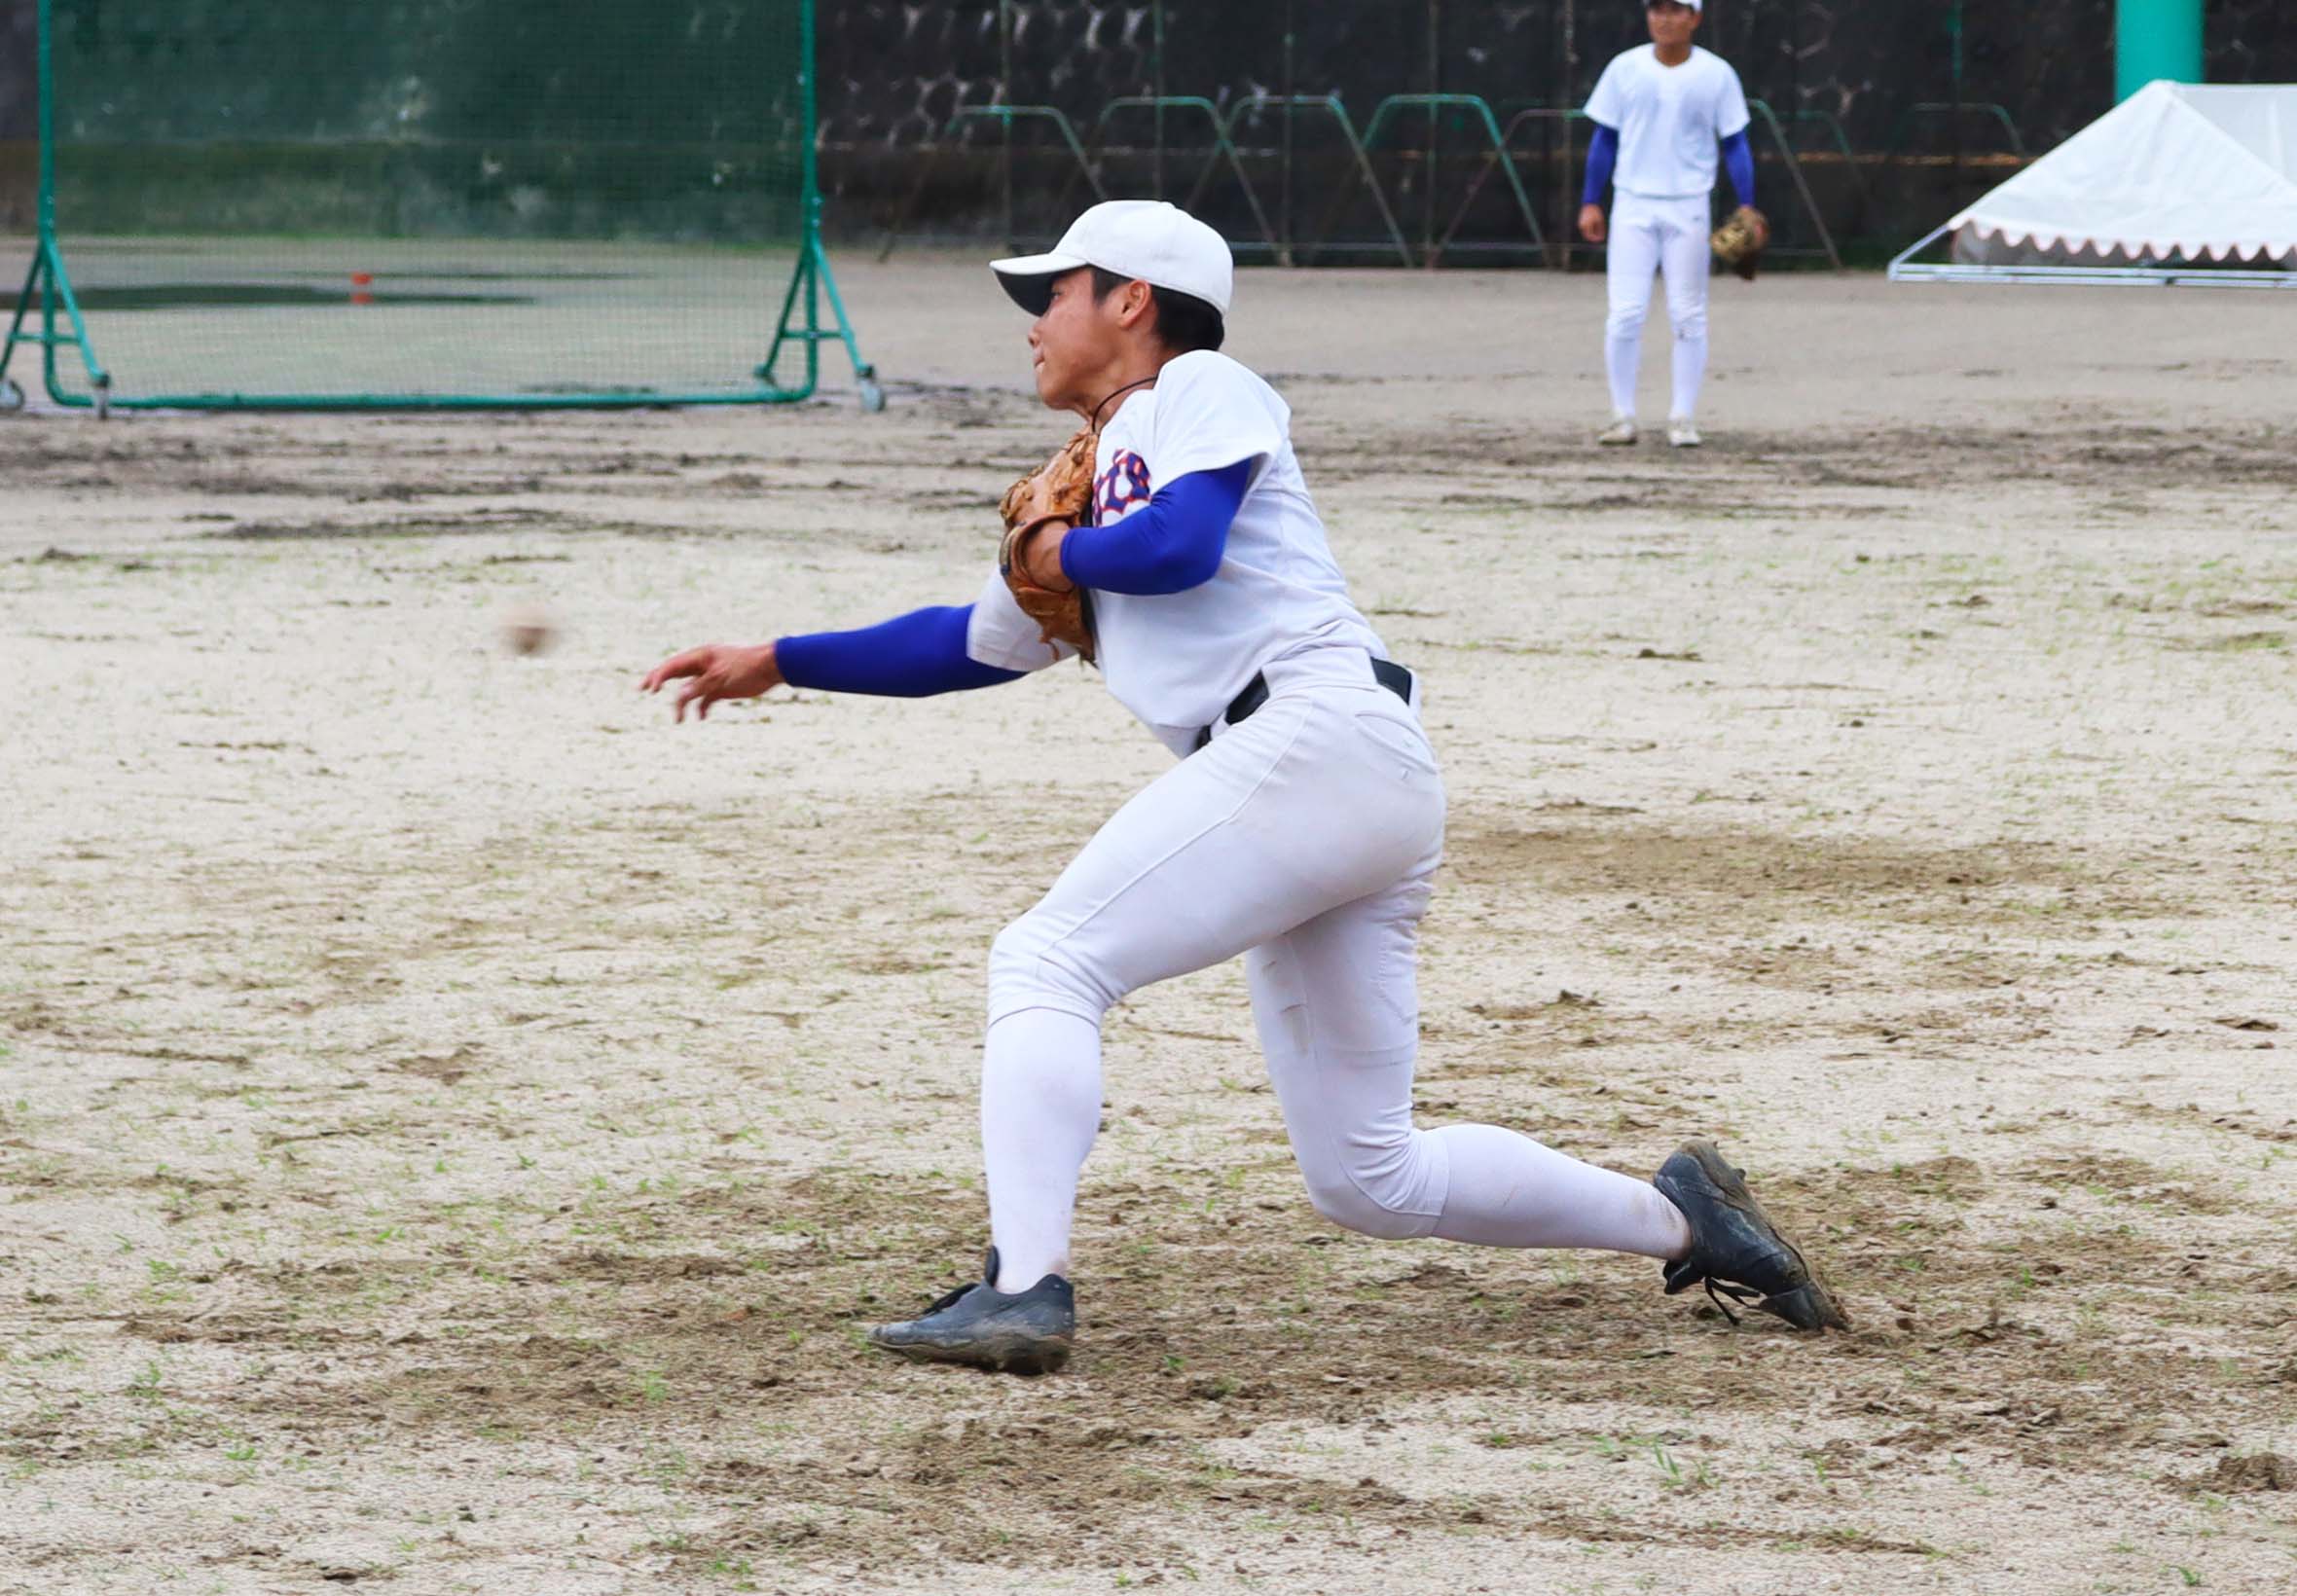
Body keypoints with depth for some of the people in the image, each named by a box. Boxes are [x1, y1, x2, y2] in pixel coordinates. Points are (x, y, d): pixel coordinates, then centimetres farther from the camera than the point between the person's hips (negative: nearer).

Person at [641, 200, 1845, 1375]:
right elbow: (972, 644, 38)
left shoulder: (1202, 389, 7)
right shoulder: (1101, 477, 32)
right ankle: (1675, 1218, 15)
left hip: (1322, 733, -9)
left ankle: (1024, 1289, -27)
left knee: (1047, 961, -15)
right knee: (1369, 1181, 9)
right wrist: (776, 663, 36)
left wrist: (1062, 554, 8)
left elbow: (1178, 546, -12)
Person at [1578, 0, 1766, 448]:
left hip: (1688, 207, 0)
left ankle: (1683, 419, 9)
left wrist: (1747, 207, -6)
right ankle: (1622, 417, 1)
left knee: (1688, 315, 2)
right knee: (1625, 313, -6)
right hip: (1633, 205, 0)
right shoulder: (1625, 69, 1)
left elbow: (1735, 143, 2)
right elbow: (1604, 139, 7)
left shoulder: (1716, 75, -1)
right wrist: (1590, 202, 3)